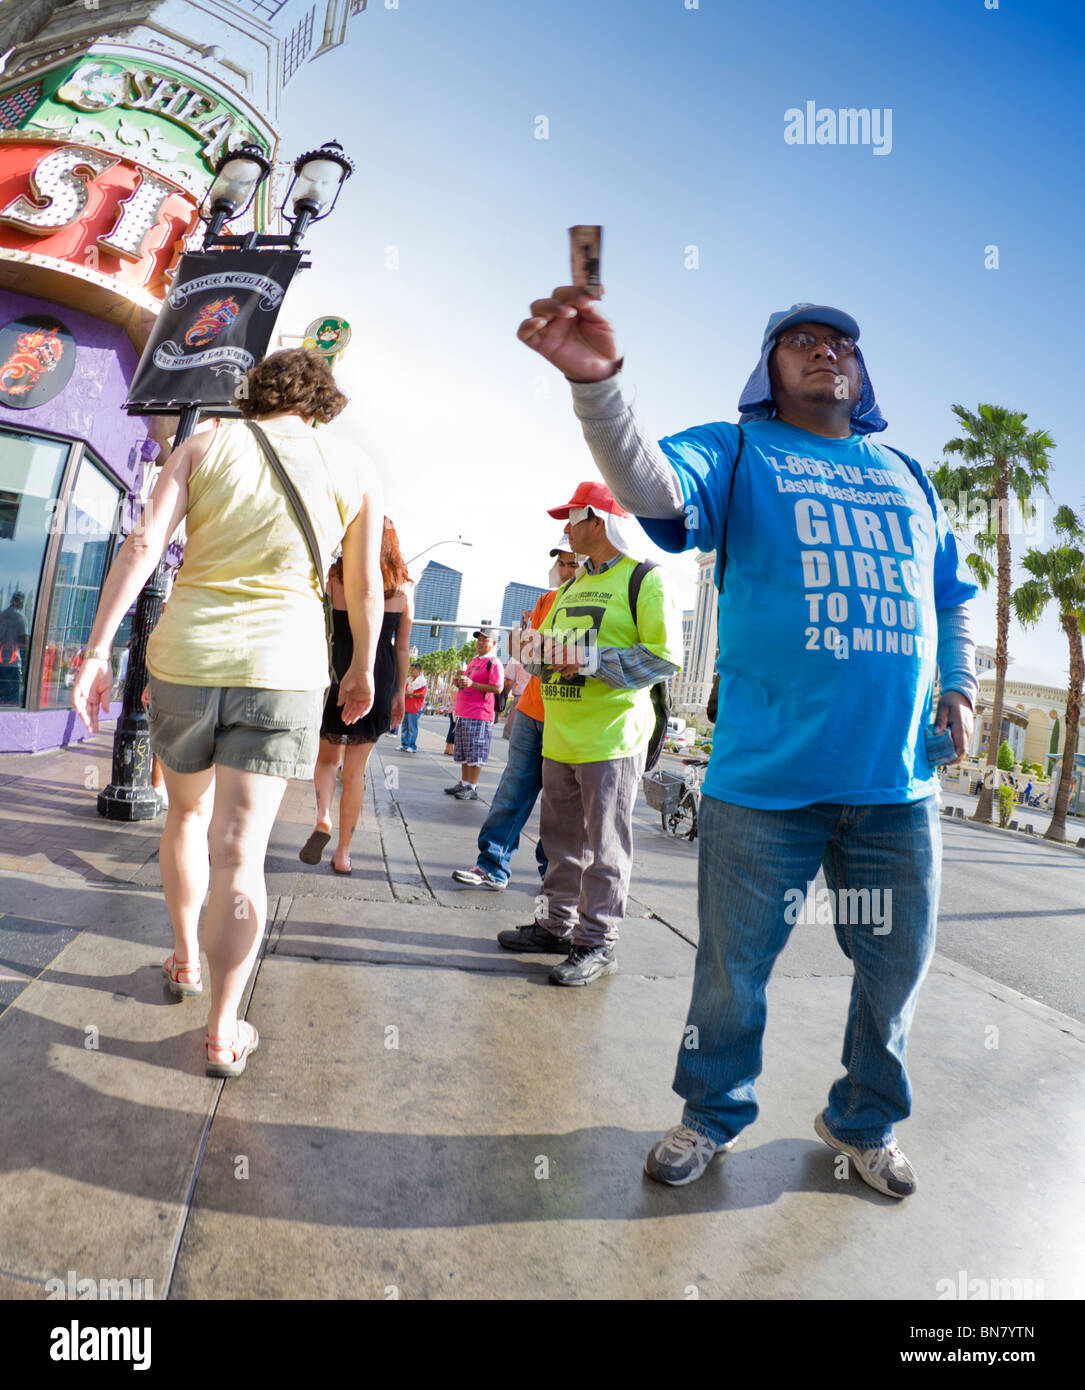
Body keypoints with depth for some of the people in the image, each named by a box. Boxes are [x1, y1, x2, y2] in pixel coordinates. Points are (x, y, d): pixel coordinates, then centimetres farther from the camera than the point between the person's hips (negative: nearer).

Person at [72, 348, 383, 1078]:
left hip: (186, 654, 2)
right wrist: (364, 669, 20)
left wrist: (98, 649, -5)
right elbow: (365, 589, 8)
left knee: (188, 812, 24)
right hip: (281, 664, -2)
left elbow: (142, 545, -5)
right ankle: (223, 1031, 6)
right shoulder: (353, 468, 6)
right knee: (239, 852, 0)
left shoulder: (205, 444, 7)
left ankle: (186, 959, 39)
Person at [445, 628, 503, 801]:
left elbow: (497, 688, -18)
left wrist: (472, 684, -22)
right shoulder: (472, 661, 21)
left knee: (475, 753, -7)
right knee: (463, 753, 13)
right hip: (463, 714, 9)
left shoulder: (494, 663, -7)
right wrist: (458, 682, 10)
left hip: (479, 716, -9)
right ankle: (463, 783, 22)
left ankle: (472, 788, -3)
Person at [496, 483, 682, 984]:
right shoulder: (572, 587, 21)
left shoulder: (644, 579, -5)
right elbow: (546, 642, 25)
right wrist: (538, 652, 1)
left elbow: (665, 656, -14)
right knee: (562, 838, 15)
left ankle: (597, 943, 10)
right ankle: (557, 924, 28)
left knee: (604, 846, 0)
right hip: (560, 736, 8)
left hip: (610, 737, -8)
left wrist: (595, 661, -20)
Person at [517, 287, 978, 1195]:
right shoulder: (736, 452, 4)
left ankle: (865, 1122, 41)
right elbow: (650, 485, -18)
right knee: (735, 964, 7)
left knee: (897, 963, 15)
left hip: (899, 778, 5)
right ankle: (713, 1115, 34)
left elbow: (952, 594, 27)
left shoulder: (906, 476, 19)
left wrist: (961, 684, 11)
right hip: (766, 772, -4)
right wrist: (599, 384, -36)